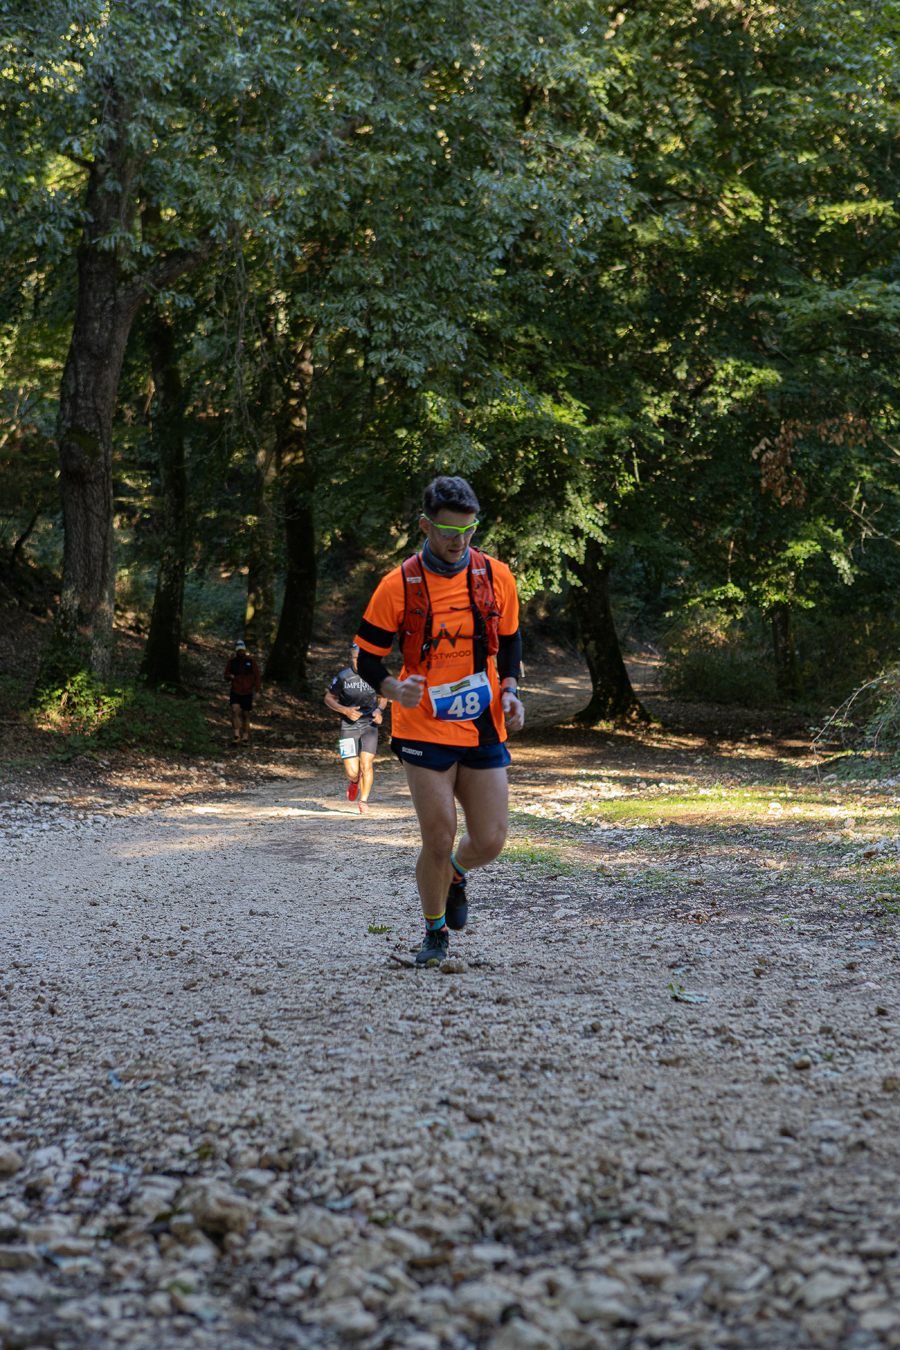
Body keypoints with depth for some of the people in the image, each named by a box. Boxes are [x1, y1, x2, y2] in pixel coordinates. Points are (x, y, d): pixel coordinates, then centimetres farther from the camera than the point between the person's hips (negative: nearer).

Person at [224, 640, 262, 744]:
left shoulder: (251, 661, -1)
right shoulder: (231, 662, 1)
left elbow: (256, 676, 1)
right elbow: (226, 675, 11)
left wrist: (259, 690, -7)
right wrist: (229, 676, -14)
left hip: (247, 692, 0)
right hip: (235, 691, 0)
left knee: (245, 715, 6)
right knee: (235, 711, -21)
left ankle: (245, 739, 15)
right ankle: (237, 736, -20)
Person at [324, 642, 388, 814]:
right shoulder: (343, 677, -7)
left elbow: (383, 697, 16)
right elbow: (328, 699, 4)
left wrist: (379, 710, -5)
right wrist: (345, 710, -11)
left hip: (370, 725, 1)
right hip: (349, 727, -1)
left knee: (366, 764, -14)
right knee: (352, 772, -7)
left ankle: (364, 801, 6)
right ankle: (355, 781, 31)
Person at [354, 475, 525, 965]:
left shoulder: (496, 577, 1)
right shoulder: (399, 585, -7)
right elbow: (367, 657, -1)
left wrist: (509, 690, 0)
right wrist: (394, 689, -21)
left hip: (484, 729, 3)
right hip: (425, 731, -3)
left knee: (489, 841, 0)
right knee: (438, 841, -6)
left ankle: (455, 874, 37)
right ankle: (435, 933, 19)